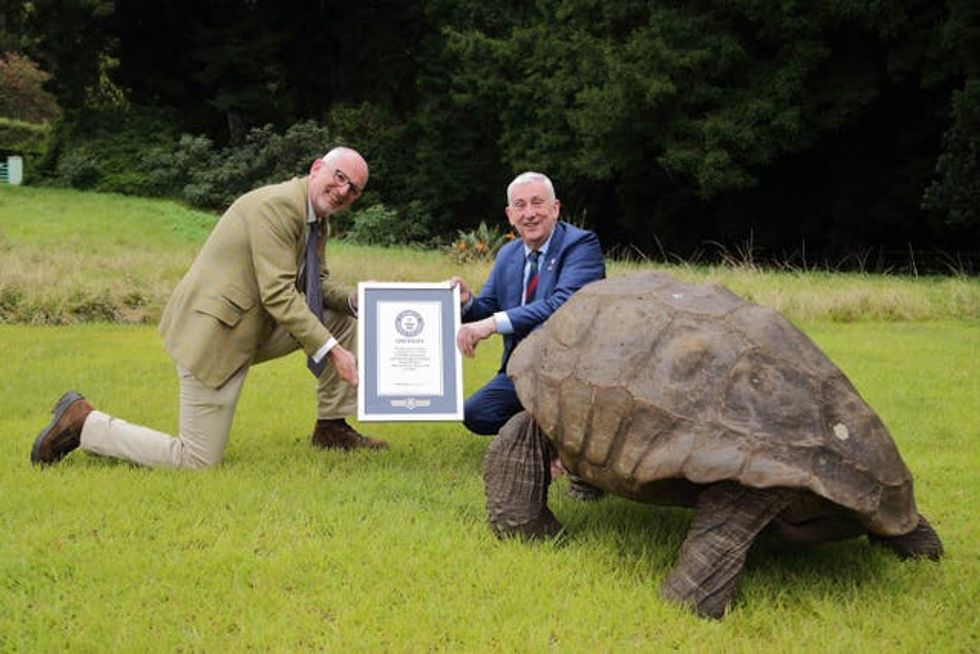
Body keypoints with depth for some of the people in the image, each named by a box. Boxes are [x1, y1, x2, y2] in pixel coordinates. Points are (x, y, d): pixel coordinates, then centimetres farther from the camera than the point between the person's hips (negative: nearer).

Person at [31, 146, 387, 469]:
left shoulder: (318, 219, 9)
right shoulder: (276, 205, -21)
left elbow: (316, 284, 18)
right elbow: (279, 295, -26)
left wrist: (354, 300, -3)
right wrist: (331, 350, -25)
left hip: (253, 326, 10)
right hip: (214, 332, -10)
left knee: (343, 320, 6)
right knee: (196, 462, -6)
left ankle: (332, 428, 16)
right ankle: (83, 423, 7)